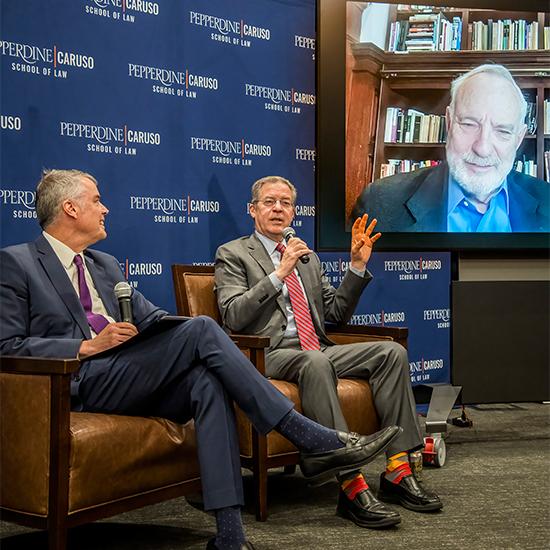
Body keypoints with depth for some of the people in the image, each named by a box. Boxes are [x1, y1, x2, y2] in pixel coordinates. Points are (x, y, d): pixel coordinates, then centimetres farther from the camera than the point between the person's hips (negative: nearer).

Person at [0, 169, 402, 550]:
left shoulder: (105, 266, 25)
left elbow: (151, 318, 19)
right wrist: (87, 347, -14)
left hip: (129, 383, 7)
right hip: (79, 385, -6)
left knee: (206, 381, -26)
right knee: (201, 330, -22)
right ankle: (312, 440, -22)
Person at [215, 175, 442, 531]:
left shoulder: (309, 258, 25)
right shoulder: (233, 254, 6)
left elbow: (337, 313, 22)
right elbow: (234, 317, -9)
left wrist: (358, 266, 9)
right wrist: (279, 273, -14)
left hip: (317, 351, 6)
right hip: (270, 355, -6)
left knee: (392, 351, -17)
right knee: (315, 363, -40)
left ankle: (398, 472, -20)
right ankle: (352, 486, -41)